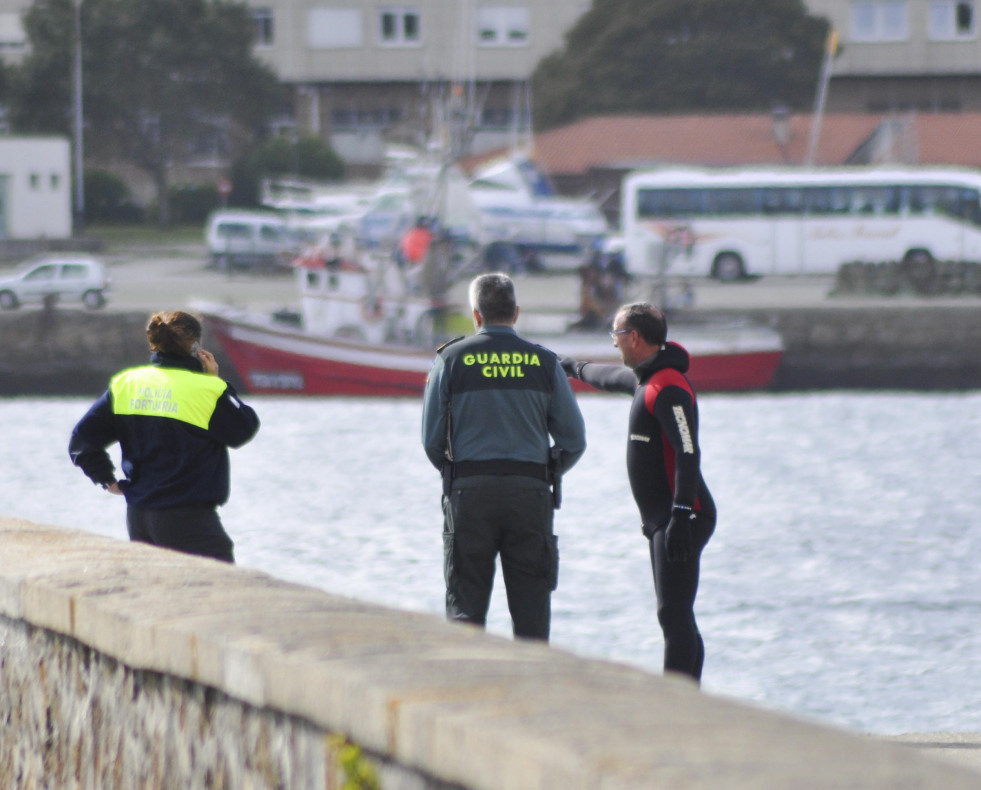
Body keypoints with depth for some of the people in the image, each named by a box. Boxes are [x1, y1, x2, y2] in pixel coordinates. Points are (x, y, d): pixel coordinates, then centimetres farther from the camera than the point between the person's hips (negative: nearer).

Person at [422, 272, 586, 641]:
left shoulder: (451, 359, 2)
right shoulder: (544, 362, 4)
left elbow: (431, 441, 1)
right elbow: (574, 441, 4)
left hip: (470, 491, -1)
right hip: (531, 493, 1)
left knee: (465, 609, 4)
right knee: (531, 611, 5)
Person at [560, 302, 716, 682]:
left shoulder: (668, 388, -16)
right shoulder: (646, 378, 16)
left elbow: (688, 454, -25)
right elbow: (611, 377, 41)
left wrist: (680, 515, -32)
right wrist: (575, 367, 59)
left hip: (682, 519, -10)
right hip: (662, 520, 10)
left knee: (675, 617, -13)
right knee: (676, 618, 10)